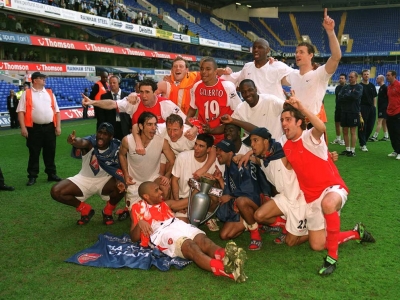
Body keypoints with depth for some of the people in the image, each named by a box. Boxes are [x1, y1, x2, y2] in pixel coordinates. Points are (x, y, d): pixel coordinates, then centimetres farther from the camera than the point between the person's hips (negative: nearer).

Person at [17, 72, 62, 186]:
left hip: (49, 127, 3)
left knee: (50, 152, 10)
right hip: (34, 128, -3)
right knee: (34, 153, 3)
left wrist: (58, 126, 5)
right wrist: (23, 127, -11)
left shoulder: (50, 93, 13)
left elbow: (56, 111, 13)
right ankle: (32, 176, 13)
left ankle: (51, 174, 22)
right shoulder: (27, 94, 2)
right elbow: (21, 111, -3)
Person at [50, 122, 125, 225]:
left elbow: (120, 168, -18)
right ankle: (85, 210, 8)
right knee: (56, 192, -18)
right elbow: (82, 143, -50)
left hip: (105, 180, 0)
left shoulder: (115, 148, -19)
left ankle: (107, 211, 1)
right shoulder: (90, 142, -25)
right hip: (84, 179, 1)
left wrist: (119, 179, -41)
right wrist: (75, 141, -75)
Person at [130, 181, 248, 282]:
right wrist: (140, 223, -10)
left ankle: (226, 256, -61)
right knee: (190, 246, -37)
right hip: (161, 233, -6)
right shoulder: (138, 209, 19)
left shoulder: (165, 203, 35)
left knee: (203, 240, -29)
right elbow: (134, 238, 12)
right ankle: (223, 268, -63)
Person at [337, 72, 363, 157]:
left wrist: (345, 96, -5)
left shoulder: (359, 87, 0)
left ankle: (352, 150, 4)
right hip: (344, 112, 5)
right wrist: (350, 97, -11)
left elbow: (355, 96, -16)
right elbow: (339, 98, 1)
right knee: (345, 132, 7)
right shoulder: (344, 87, 13)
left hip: (354, 112, -5)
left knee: (353, 132, -2)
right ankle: (347, 149, 17)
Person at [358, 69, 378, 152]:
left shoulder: (372, 86, 14)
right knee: (362, 127, -3)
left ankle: (363, 141, 22)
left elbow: (374, 97, 19)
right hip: (363, 107, -6)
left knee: (370, 126, 7)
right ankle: (363, 145, 4)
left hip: (371, 108, 6)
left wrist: (374, 106, 10)